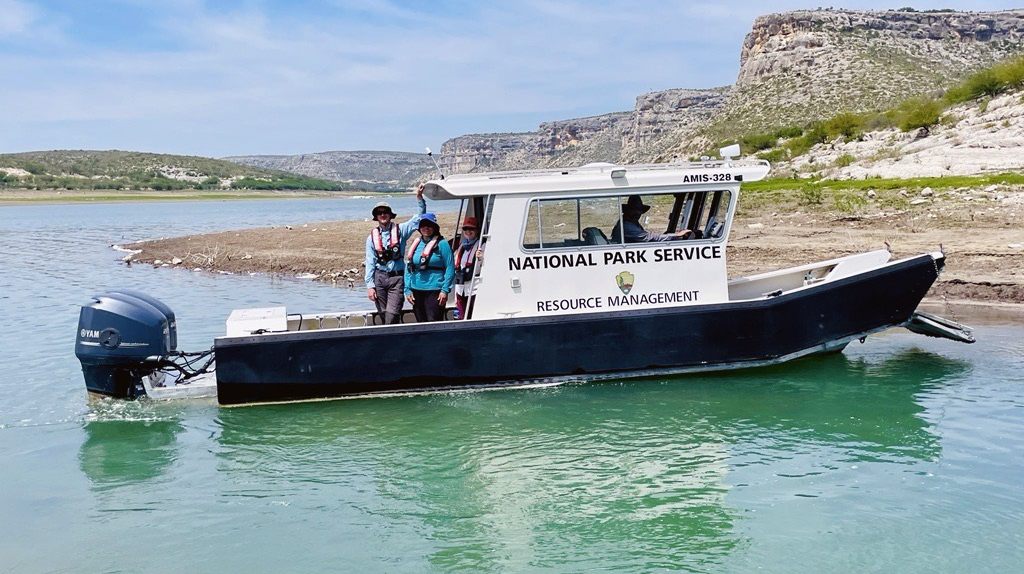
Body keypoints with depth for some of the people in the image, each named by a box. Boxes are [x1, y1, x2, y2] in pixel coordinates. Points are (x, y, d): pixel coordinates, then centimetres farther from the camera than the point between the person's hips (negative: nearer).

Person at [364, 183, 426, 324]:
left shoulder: (400, 230, 5)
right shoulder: (372, 237, 9)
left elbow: (419, 218, 0)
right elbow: (370, 262, 7)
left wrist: (419, 198, -13)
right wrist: (370, 286, -1)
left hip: (397, 277, -2)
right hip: (379, 277, 3)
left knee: (392, 314, -14)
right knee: (384, 314, 6)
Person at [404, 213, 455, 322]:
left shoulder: (441, 244, -2)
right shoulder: (415, 244, 13)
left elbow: (450, 268, -6)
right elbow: (408, 268, 15)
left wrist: (445, 290, -11)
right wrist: (407, 289, 6)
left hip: (434, 290, -5)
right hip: (416, 291, 5)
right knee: (420, 323, 9)